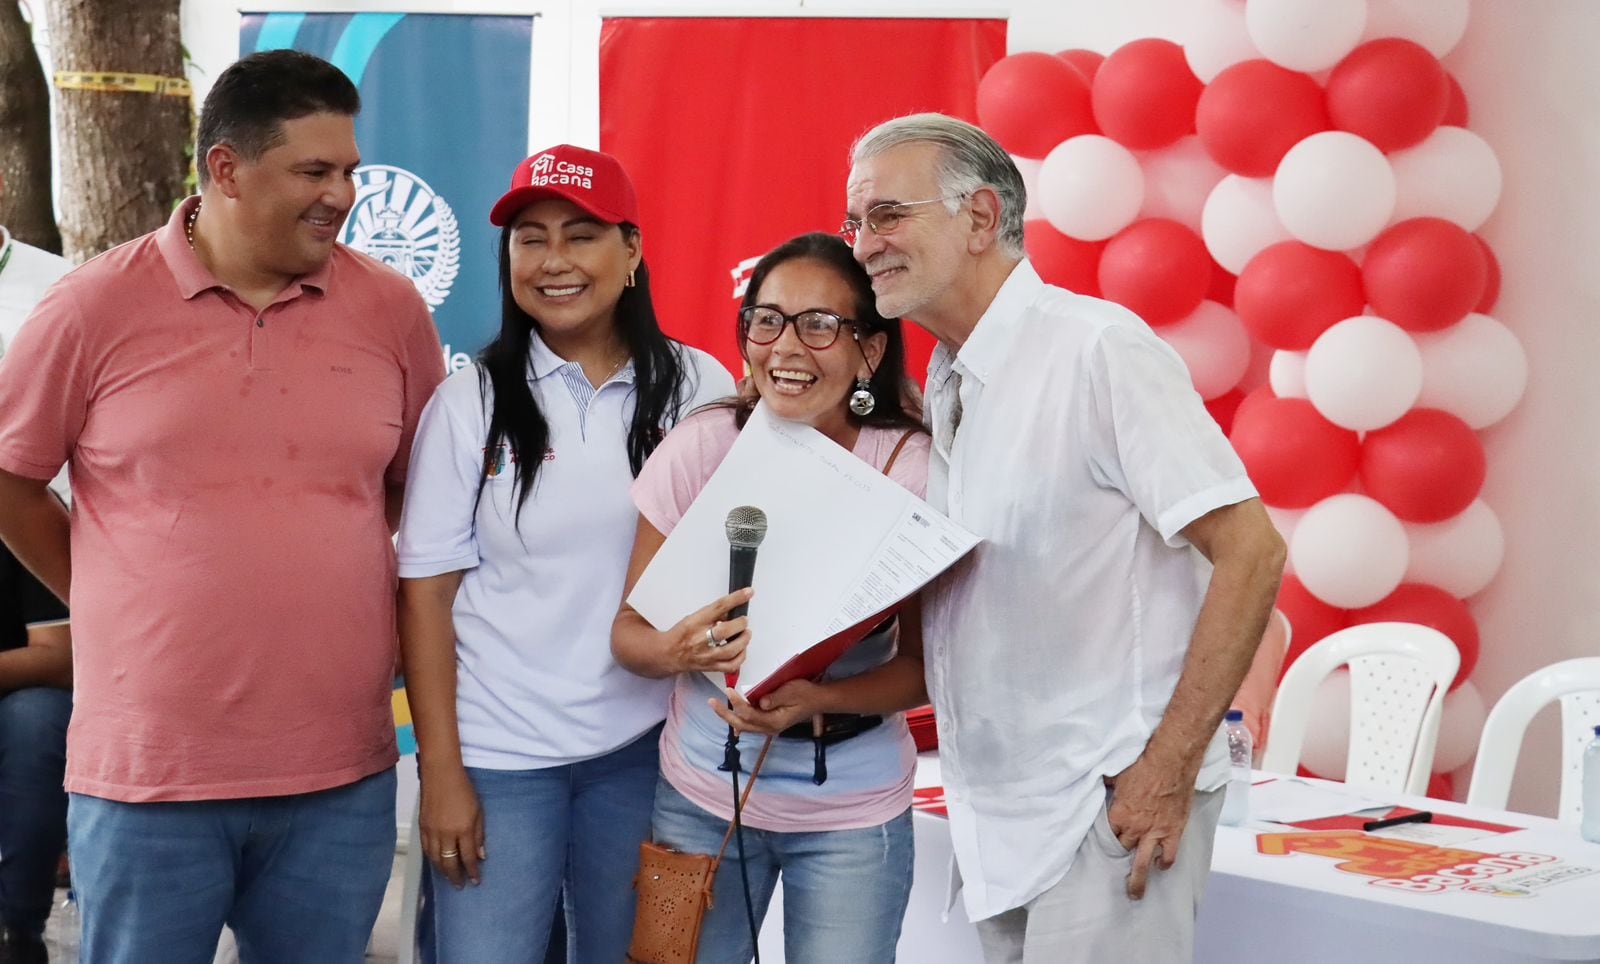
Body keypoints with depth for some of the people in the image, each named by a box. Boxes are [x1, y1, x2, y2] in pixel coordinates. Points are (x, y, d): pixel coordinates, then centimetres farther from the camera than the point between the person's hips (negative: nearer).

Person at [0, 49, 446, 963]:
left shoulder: (392, 308, 1)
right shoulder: (97, 306, -5)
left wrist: (337, 580, 8)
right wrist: (117, 604, 7)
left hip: (343, 776, 2)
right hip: (147, 774, -2)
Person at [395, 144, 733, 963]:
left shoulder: (697, 387, 0)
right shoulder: (470, 401, -3)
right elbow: (427, 590, -3)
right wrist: (441, 769, -7)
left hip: (648, 745, 2)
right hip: (498, 754, -1)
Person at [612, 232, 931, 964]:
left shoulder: (910, 470, -14)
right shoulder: (700, 447, -11)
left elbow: (925, 665, -8)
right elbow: (630, 629, -4)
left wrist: (818, 698, -27)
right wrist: (678, 651, -27)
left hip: (853, 815, -1)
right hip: (700, 797, 1)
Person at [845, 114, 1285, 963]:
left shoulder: (1098, 347, -14)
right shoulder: (945, 389, 9)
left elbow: (1250, 552, -18)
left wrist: (1168, 771, -19)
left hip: (1109, 802, -8)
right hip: (999, 816, 8)